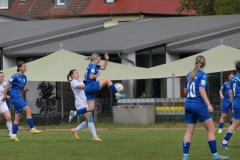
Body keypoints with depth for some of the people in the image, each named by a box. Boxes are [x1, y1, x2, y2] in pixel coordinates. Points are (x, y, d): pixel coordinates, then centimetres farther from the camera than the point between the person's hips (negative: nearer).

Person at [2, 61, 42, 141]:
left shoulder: (24, 77, 12)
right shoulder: (15, 76, -12)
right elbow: (7, 85, -10)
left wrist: (26, 89, -3)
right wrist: (4, 96, -8)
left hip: (19, 97, 9)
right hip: (15, 97, -9)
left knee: (17, 117, 6)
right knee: (28, 110, -16)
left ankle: (13, 135, 8)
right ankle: (32, 129, -14)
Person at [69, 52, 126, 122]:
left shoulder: (94, 66, 21)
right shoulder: (92, 66, -8)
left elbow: (103, 67, 31)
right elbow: (91, 77, -20)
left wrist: (106, 60, 19)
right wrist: (98, 74, -4)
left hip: (88, 88, 10)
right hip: (91, 85, -10)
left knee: (91, 108, 6)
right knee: (107, 80, -5)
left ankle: (74, 113, 0)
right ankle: (117, 94, -2)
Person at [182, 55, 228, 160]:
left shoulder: (189, 75, 11)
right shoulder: (203, 75, -8)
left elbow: (185, 91, 17)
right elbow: (201, 90, -20)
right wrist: (208, 104, -24)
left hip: (188, 104, 7)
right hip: (199, 105, -6)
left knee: (189, 131, 6)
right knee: (211, 130, 2)